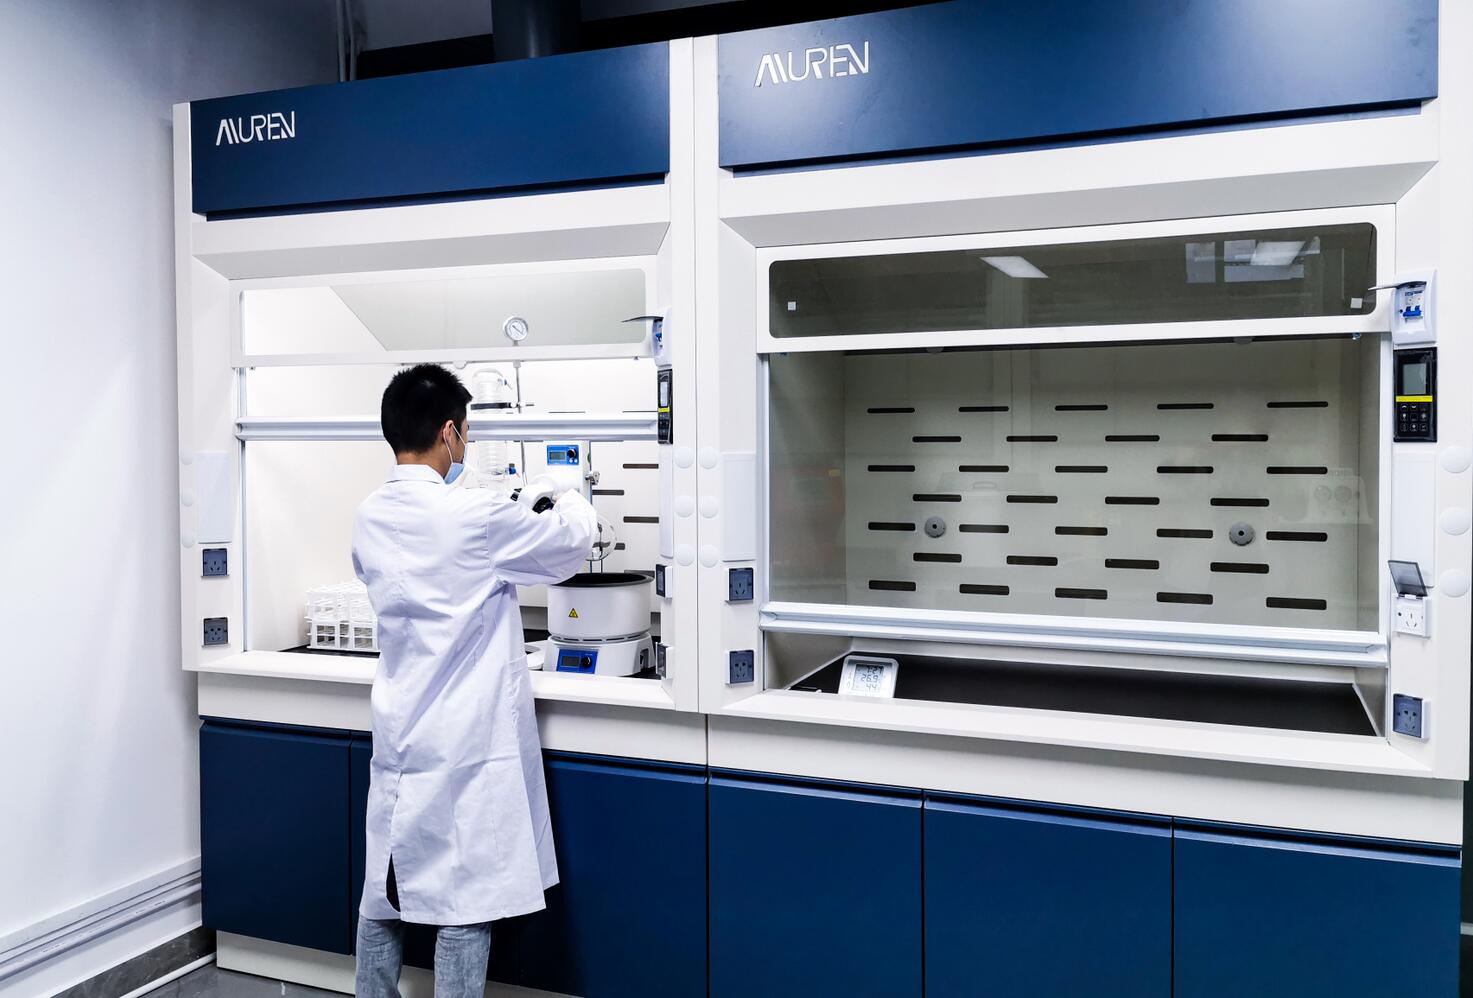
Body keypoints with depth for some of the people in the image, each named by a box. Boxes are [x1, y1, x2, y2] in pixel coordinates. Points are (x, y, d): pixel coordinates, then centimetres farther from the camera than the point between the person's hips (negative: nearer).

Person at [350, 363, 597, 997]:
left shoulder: (370, 519, 2)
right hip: (467, 745, -7)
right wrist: (571, 496, 20)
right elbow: (573, 541, -2)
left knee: (384, 892, 16)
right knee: (465, 902, 3)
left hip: (398, 740, 7)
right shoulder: (476, 517, -17)